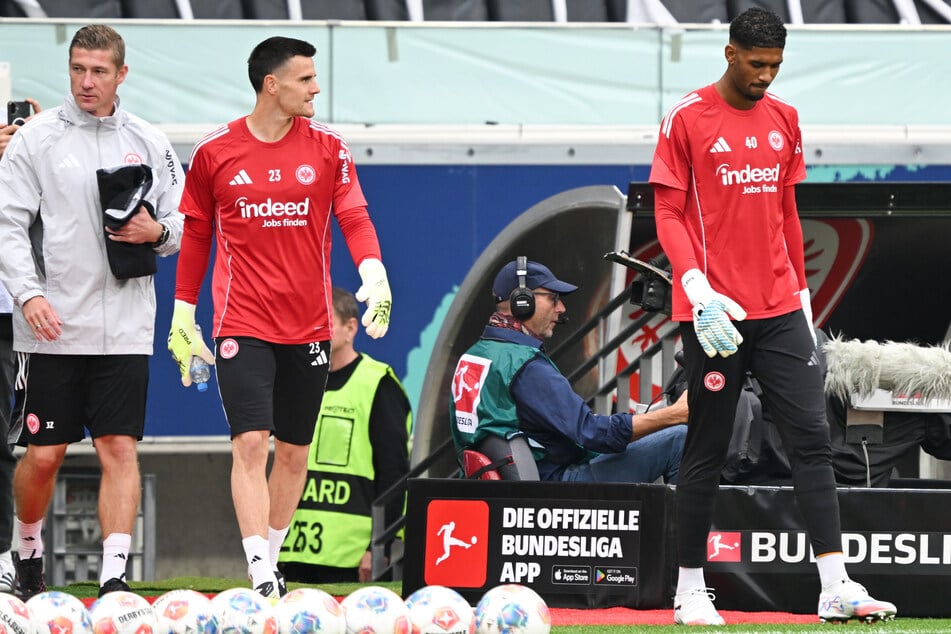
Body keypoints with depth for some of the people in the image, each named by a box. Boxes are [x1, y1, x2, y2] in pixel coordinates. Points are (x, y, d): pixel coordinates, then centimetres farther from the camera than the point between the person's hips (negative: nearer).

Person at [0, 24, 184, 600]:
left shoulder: (149, 143, 9)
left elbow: (183, 224, 15)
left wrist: (158, 232, -8)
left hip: (124, 327, 2)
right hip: (51, 326, -2)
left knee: (120, 447, -6)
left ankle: (115, 574, -7)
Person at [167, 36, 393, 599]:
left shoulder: (328, 148, 2)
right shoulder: (215, 153, 0)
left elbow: (355, 218, -4)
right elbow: (195, 236, 10)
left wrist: (374, 274, -23)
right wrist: (183, 316, 11)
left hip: (309, 328, 2)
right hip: (241, 326, -2)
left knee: (295, 452, 9)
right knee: (251, 444, -14)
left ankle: (271, 559, 25)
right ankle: (260, 577, -17)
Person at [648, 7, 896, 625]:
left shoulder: (784, 119, 12)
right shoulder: (687, 119, -4)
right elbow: (668, 213, -6)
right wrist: (697, 287, -19)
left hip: (780, 310, 5)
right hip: (715, 312, -5)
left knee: (812, 436, -4)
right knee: (707, 451, 1)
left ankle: (837, 588, -9)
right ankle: (690, 591, 11)